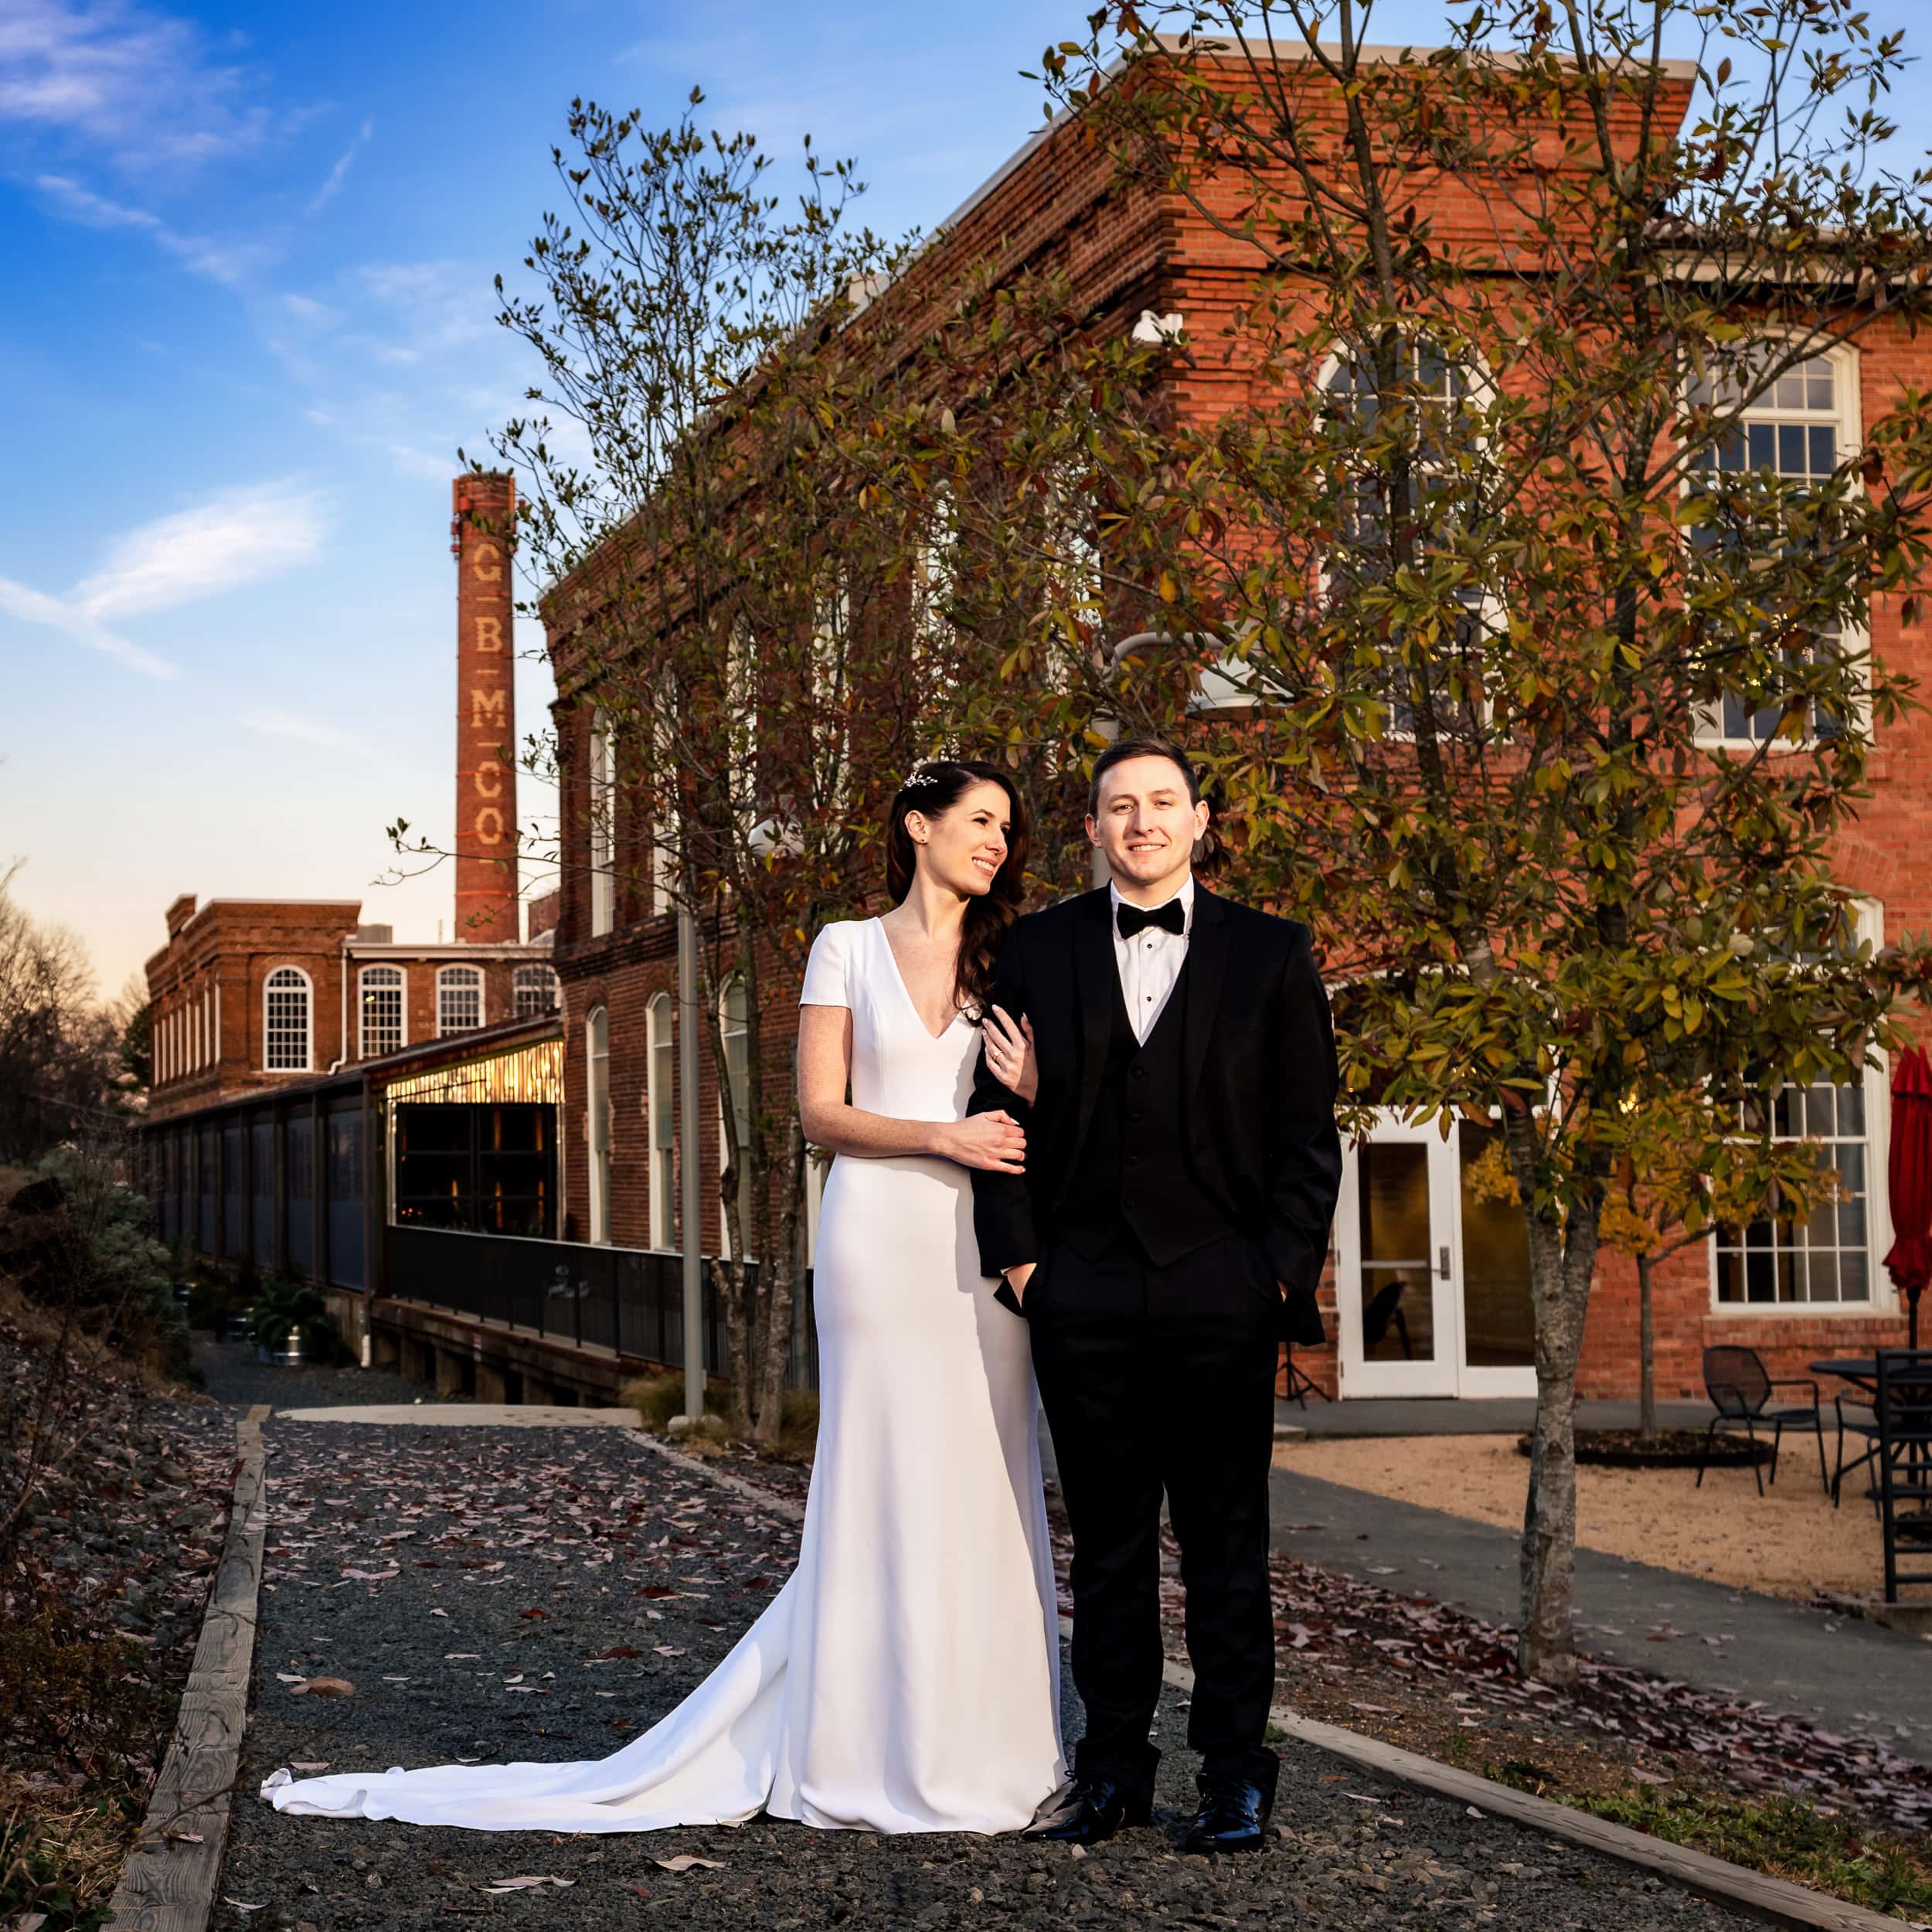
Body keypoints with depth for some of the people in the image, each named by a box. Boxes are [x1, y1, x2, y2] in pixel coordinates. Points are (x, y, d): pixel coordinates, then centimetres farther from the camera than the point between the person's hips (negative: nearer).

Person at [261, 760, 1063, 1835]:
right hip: (879, 1234, -3)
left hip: (985, 1244, 3)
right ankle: (884, 1753, 6)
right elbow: (822, 1112, -1)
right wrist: (941, 1136, -13)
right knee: (884, 1486, -2)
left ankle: (979, 1743, 11)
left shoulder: (1006, 963, 13)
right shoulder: (848, 948, 5)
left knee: (980, 1483, 2)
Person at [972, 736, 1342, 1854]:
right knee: (1108, 1542, 8)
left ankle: (1237, 1776, 13)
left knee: (1226, 1543, 4)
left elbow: (1307, 1133, 4)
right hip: (1083, 1297, 1)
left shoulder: (1270, 955, 5)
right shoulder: (1039, 950, 9)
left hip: (1222, 1298, -1)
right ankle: (1114, 1769, 15)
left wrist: (1286, 1273, -4)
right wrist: (1018, 1259, 1)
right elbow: (1002, 1116, 9)